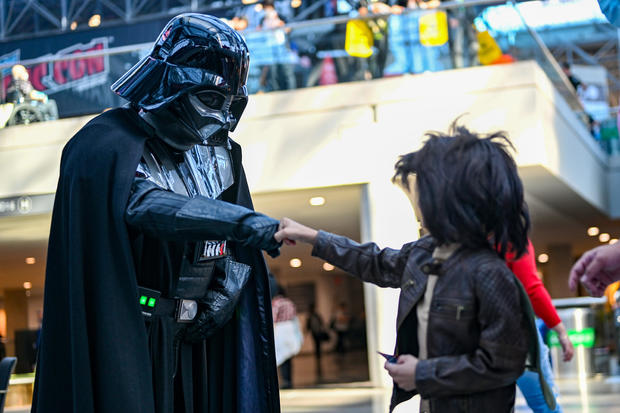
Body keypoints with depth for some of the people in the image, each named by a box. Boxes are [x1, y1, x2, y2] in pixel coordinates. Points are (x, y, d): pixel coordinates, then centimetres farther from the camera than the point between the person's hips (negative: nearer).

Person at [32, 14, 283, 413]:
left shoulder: (219, 154, 10)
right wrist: (239, 219, -41)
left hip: (188, 336, 7)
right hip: (122, 335, -7)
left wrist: (225, 293, -3)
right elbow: (146, 204, -32)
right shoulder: (109, 146, -14)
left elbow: (239, 245, 14)